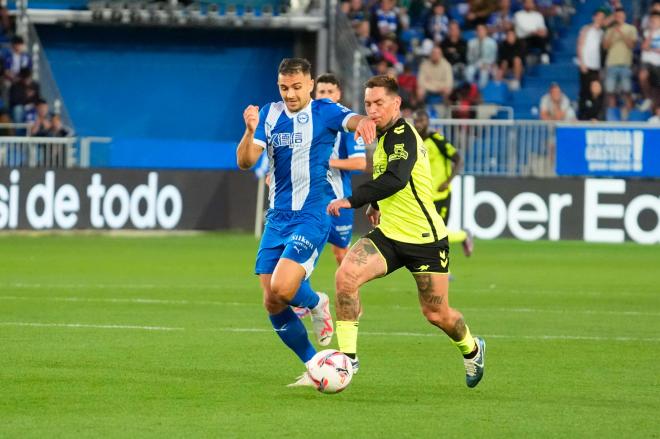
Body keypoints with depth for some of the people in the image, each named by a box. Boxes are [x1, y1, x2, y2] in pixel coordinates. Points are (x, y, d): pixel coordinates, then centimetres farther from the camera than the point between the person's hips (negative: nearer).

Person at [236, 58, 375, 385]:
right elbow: (245, 162, 0)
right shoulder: (270, 114, 8)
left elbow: (351, 120, -25)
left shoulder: (324, 112, -4)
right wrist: (250, 131, -20)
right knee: (272, 305, 1)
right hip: (277, 219, 5)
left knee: (282, 288, -23)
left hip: (312, 216, -5)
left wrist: (363, 122, -49)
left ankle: (316, 303, 12)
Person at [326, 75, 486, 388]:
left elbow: (396, 178, -36)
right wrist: (377, 204, 17)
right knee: (345, 276, -19)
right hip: (389, 235, 7)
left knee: (437, 315, 4)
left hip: (425, 239, -7)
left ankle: (472, 350, 36)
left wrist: (353, 200, -38)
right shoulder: (386, 137, 11)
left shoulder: (402, 135, -17)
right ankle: (347, 357, -14)